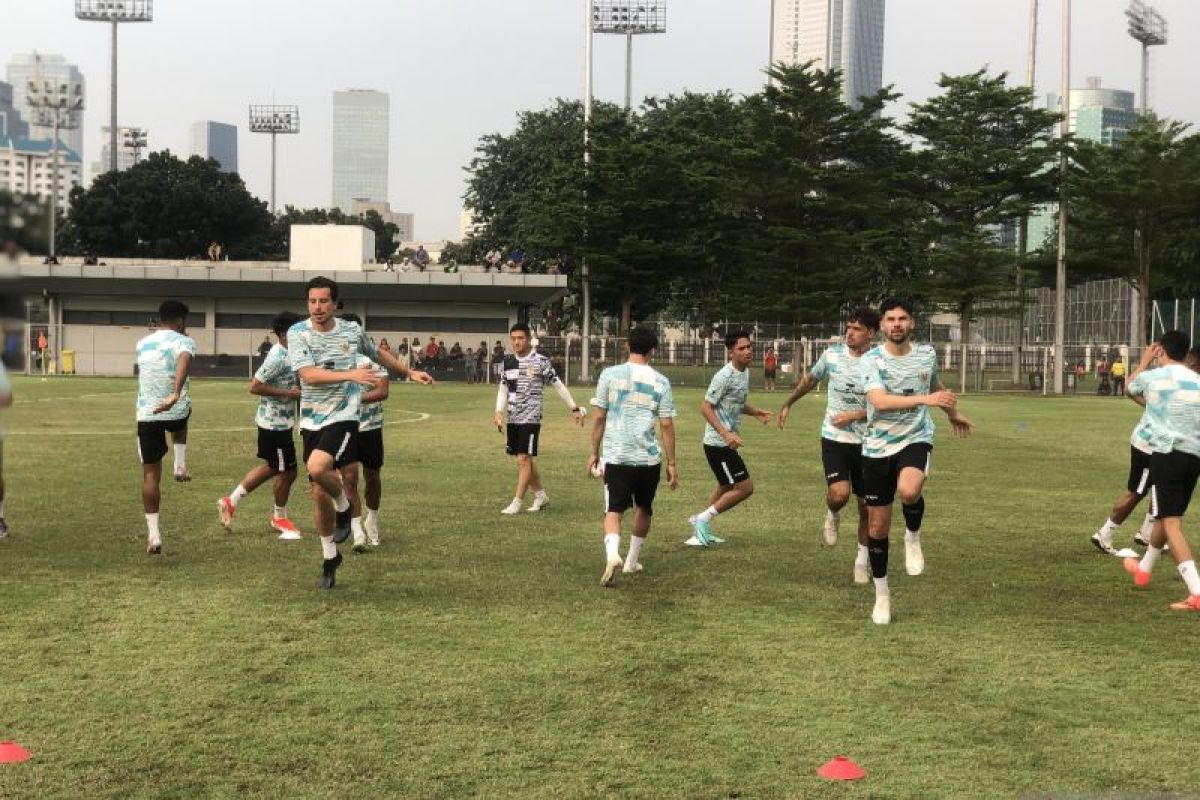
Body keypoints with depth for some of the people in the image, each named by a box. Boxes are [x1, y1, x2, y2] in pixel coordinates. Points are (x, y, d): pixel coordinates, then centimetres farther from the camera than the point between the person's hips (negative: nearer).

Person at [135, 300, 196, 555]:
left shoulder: (142, 343, 10)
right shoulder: (183, 341, -6)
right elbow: (184, 360, -29)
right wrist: (176, 393, -41)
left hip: (146, 415, 2)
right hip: (176, 412, -2)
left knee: (151, 474, 9)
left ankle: (153, 534, 4)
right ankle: (180, 465, 22)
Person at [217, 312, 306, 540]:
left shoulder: (287, 354, 7)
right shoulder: (277, 357, -22)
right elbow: (254, 387, -23)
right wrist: (288, 393, -22)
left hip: (281, 421, 10)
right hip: (275, 422, -10)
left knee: (271, 467, 20)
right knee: (287, 472, 4)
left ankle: (230, 502, 28)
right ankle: (279, 518, 24)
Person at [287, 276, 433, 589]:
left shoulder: (352, 330, 1)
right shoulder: (298, 333, -5)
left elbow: (378, 354, 22)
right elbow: (309, 375, -19)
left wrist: (410, 372, 28)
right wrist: (350, 375, -30)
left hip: (343, 416, -2)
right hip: (312, 421, 2)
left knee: (317, 467, -29)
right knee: (319, 493, 7)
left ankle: (343, 504, 3)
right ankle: (330, 556, 26)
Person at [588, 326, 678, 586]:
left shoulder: (610, 375, 0)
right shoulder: (660, 382, 0)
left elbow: (599, 418, 1)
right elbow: (666, 426, -1)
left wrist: (594, 452, 12)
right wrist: (671, 464, 6)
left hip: (615, 456, -1)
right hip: (649, 457, 1)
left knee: (614, 511, -1)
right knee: (644, 508, 22)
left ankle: (613, 554, -28)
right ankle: (632, 561, 32)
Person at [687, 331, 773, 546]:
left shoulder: (745, 372, 10)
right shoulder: (725, 376, -19)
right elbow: (705, 406, -19)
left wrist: (756, 412, 8)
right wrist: (726, 434, -25)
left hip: (727, 442, 10)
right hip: (718, 443, -10)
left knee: (725, 488, 21)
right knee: (745, 487, -9)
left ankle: (701, 529, 33)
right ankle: (702, 519, 1)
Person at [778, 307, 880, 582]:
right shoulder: (833, 354, -1)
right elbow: (809, 380, 17)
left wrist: (854, 416, -17)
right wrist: (787, 405, 27)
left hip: (866, 442, 0)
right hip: (834, 438, 0)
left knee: (866, 505, 7)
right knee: (839, 493, -22)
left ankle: (862, 559, 28)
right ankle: (832, 515, 15)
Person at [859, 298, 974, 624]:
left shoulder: (927, 354, 1)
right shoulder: (872, 359, -10)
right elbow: (880, 401, -26)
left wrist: (954, 414, 39)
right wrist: (927, 399, -33)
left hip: (915, 440, 0)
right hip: (878, 447, 0)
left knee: (909, 490, -34)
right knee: (878, 526, 5)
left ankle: (913, 537, 0)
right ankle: (881, 594, 25)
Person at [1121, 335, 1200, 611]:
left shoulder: (1152, 377, 1)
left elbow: (1130, 387, 25)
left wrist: (1144, 363, 40)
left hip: (1166, 454, -5)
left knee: (1171, 524, -8)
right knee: (1167, 517, 23)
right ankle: (1144, 568, 45)